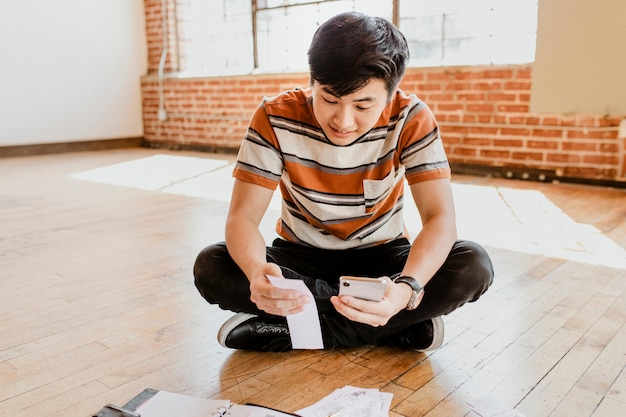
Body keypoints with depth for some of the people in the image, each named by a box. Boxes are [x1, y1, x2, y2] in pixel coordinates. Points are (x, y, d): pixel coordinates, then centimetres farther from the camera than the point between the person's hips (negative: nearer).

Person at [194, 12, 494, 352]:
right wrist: (256, 271, -45)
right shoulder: (276, 118, -21)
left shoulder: (411, 118, -21)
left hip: (381, 256, 0)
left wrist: (407, 288, -47)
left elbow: (440, 218, -26)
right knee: (210, 267, -26)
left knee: (474, 266, -27)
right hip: (301, 256, 1)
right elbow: (242, 216, -22)